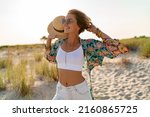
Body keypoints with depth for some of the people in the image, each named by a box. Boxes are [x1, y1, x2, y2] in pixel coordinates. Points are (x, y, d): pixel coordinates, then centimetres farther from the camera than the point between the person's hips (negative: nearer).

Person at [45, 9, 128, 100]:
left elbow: (117, 49, -17)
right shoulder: (60, 42, 2)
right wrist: (49, 38, 8)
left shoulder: (87, 44, -10)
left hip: (80, 92, -3)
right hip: (63, 93, 4)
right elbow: (50, 57, 23)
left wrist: (97, 31, -10)